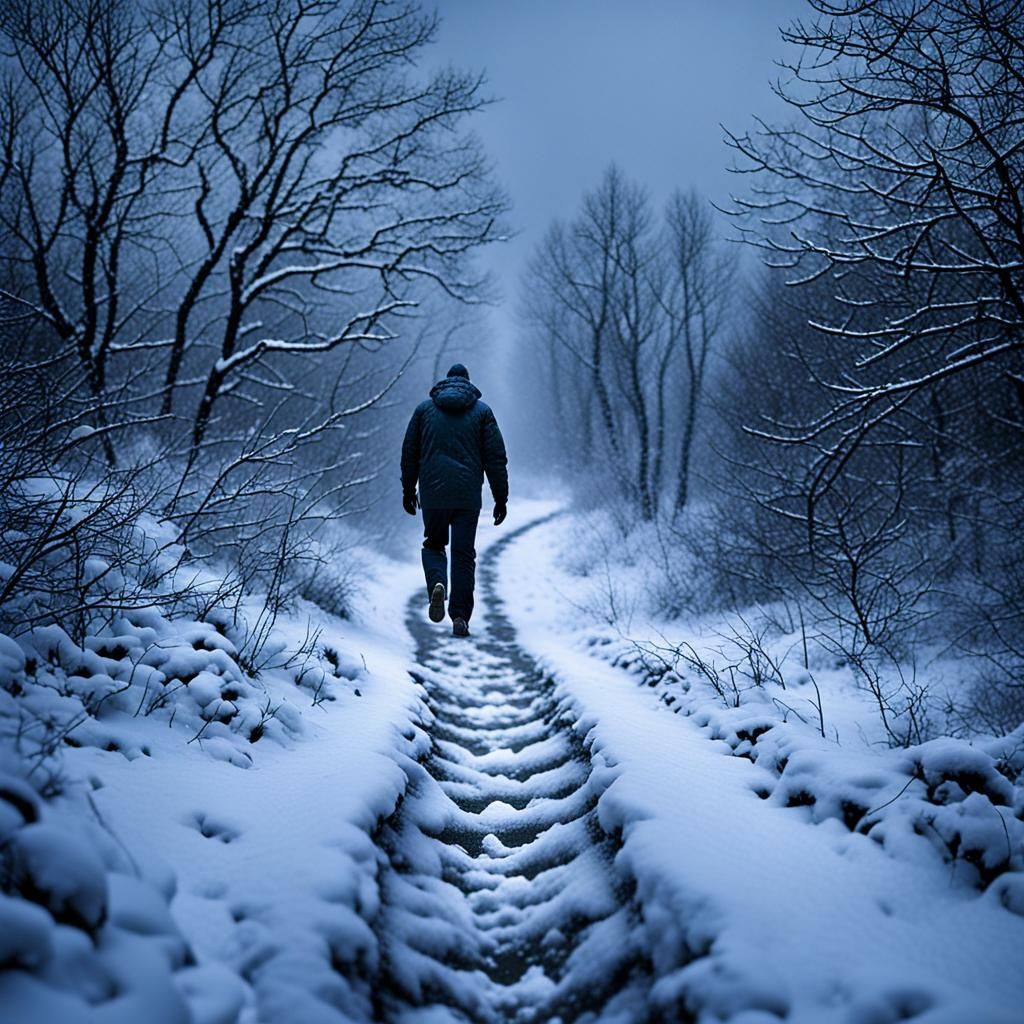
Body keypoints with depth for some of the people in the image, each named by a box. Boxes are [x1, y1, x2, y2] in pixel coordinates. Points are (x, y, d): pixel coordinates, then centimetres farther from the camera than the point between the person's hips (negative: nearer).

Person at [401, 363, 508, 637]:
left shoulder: (425, 408, 9)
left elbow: (409, 453, 10)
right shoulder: (482, 411, 6)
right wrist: (501, 498, 5)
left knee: (433, 546, 17)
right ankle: (460, 617, 0)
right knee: (464, 554, 5)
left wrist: (408, 490, 19)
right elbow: (496, 457, 1)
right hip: (468, 497, 0)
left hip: (433, 494, 1)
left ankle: (437, 585, -13)